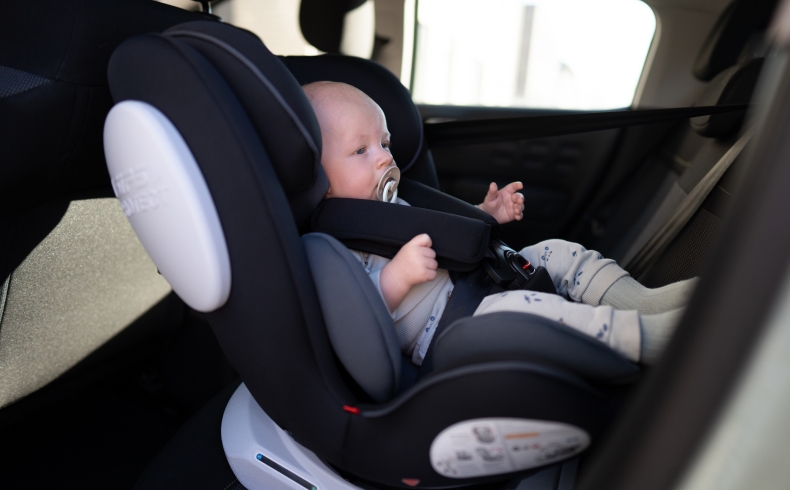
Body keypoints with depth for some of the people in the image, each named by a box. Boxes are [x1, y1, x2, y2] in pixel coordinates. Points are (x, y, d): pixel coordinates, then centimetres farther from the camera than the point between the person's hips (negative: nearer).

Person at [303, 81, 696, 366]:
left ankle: (645, 300, -4)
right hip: (440, 335, -10)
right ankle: (646, 336, -31)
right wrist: (398, 275, -33)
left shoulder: (389, 205, 20)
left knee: (556, 252, 5)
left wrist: (483, 215, 21)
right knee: (512, 309, -36)